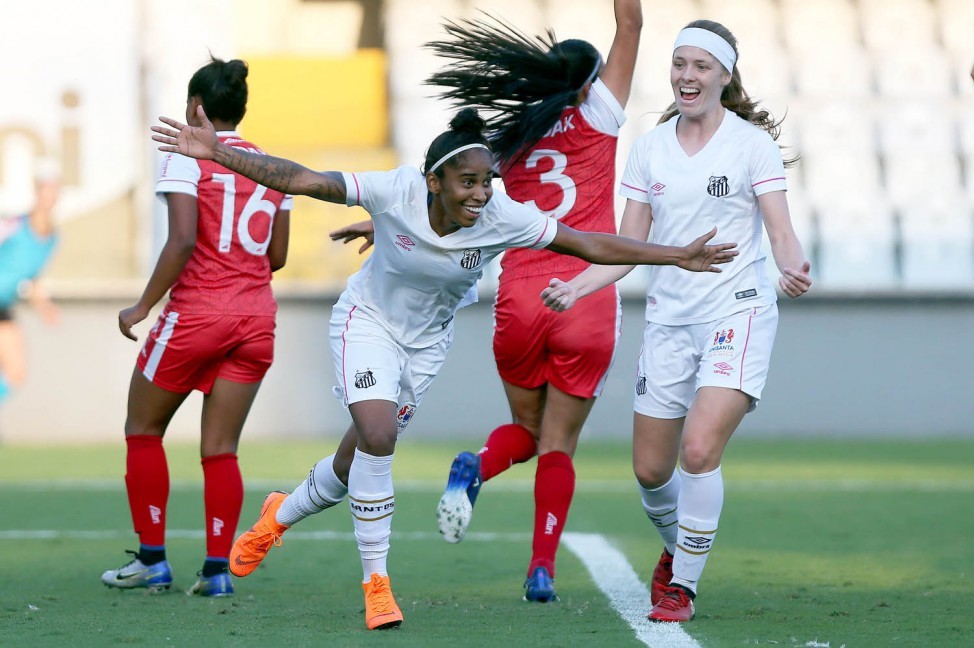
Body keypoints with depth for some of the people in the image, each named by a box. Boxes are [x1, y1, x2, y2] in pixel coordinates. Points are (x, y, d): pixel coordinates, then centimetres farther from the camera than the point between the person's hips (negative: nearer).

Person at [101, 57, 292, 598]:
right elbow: (277, 255, 13)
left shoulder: (188, 157, -6)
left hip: (198, 311, -5)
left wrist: (144, 305, -10)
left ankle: (152, 560, 12)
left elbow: (183, 240, -17)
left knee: (144, 430, 13)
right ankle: (218, 568, -2)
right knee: (221, 448, 7)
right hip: (256, 317, 5)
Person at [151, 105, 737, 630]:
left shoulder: (504, 219, -25)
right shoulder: (396, 192, -29)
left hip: (427, 342, 3)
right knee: (377, 436, -25)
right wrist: (216, 151, -33)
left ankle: (280, 516, 41)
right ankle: (376, 581, -11)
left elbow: (592, 245, -22)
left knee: (359, 461, 9)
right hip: (369, 320, -3)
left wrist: (678, 256, -27)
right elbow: (300, 180, -27)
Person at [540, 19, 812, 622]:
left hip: (737, 313, -4)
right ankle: (677, 545, 38)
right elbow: (629, 245, 10)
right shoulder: (649, 148, 7)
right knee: (651, 470, 6)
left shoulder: (752, 142, -4)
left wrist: (793, 267, -32)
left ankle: (683, 585, -4)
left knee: (699, 451, -19)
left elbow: (782, 232, -10)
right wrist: (577, 286, -5)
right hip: (669, 319, 5)